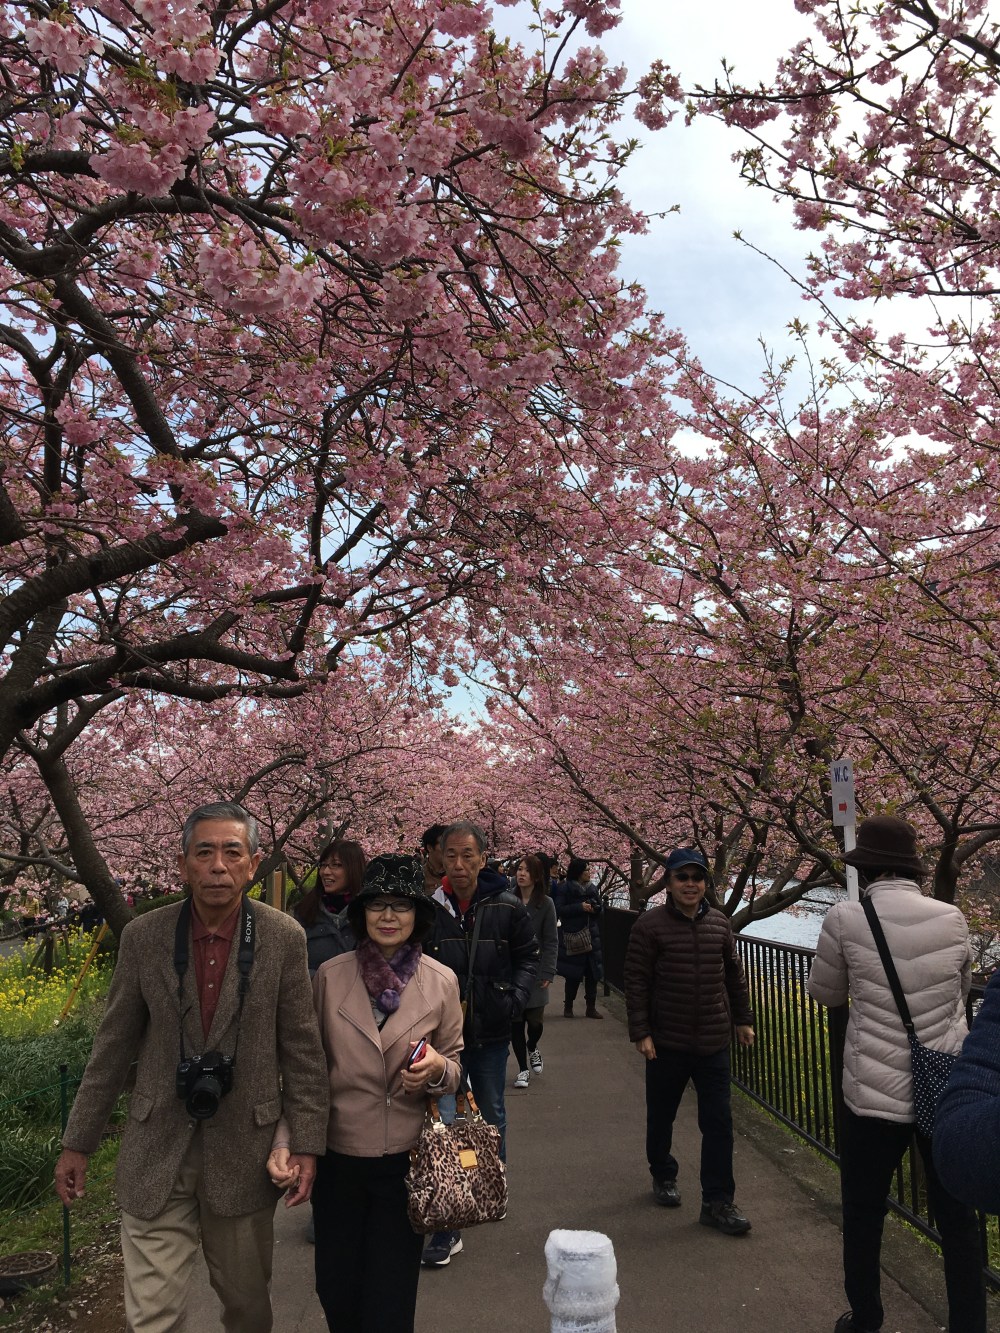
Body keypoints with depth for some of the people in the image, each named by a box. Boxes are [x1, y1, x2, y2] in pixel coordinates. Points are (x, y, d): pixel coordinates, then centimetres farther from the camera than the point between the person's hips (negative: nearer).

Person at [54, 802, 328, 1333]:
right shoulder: (143, 936, -7)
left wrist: (306, 1143, -6)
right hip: (155, 1154, 0)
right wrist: (78, 1142, 6)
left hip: (245, 1154, 0)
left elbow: (302, 1050, -4)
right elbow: (112, 1046, 2)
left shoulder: (284, 938, -10)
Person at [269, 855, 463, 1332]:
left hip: (405, 1161, 0)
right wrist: (284, 1141, -9)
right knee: (335, 1290, 15)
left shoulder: (442, 982, -5)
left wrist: (437, 1070, -17)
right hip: (337, 1156, 1)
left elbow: (454, 1064, 5)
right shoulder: (329, 976, -6)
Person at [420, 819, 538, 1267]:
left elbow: (528, 957, 5)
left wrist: (515, 998, -9)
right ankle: (447, 1227, 10)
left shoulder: (507, 907, -7)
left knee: (492, 1116, 20)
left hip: (490, 1032, 2)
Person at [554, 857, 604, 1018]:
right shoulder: (564, 888, -3)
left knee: (592, 972, 3)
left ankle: (591, 1007, 13)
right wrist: (580, 907, -16)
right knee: (573, 974, -2)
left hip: (591, 936, 5)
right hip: (572, 937, -5)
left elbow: (599, 909, 18)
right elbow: (559, 909, -12)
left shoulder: (592, 888, 12)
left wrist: (594, 908, -5)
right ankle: (568, 1006, 15)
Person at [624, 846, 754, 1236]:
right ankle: (663, 1176, 39)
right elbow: (636, 982, -10)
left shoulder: (719, 923, 2)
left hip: (714, 1043, 3)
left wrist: (743, 1019, 15)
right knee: (660, 1116, 15)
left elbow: (735, 975, 13)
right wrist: (640, 1032, -12)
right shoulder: (650, 925, -11)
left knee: (718, 1121, 3)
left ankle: (717, 1201, 14)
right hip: (667, 1043, -3)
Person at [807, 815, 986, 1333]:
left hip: (874, 1095, -2)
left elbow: (824, 993, 2)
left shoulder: (846, 918, -13)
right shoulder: (952, 918, -4)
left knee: (862, 1216, 17)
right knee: (958, 1219, 16)